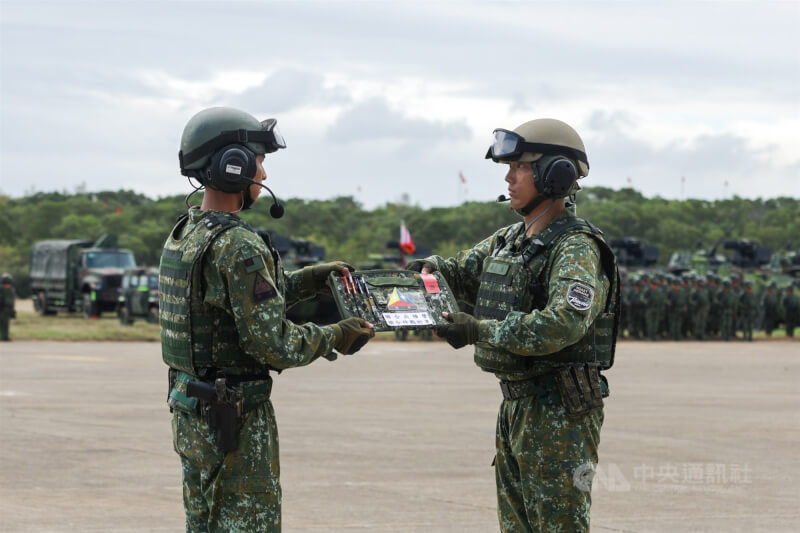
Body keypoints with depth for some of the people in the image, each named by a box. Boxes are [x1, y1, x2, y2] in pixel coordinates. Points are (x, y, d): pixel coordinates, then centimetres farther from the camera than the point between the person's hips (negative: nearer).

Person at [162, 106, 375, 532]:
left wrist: (306, 280, 15)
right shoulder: (239, 247, -21)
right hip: (236, 423, -9)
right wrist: (334, 338, -7)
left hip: (190, 415, 9)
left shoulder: (182, 235, 8)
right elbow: (274, 345, -22)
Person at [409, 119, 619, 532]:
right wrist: (432, 266, 2)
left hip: (560, 413, -9)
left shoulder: (576, 249, -16)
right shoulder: (508, 239, 12)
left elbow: (563, 324, -31)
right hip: (515, 405, 9)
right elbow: (463, 273, 25)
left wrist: (480, 331, -30)